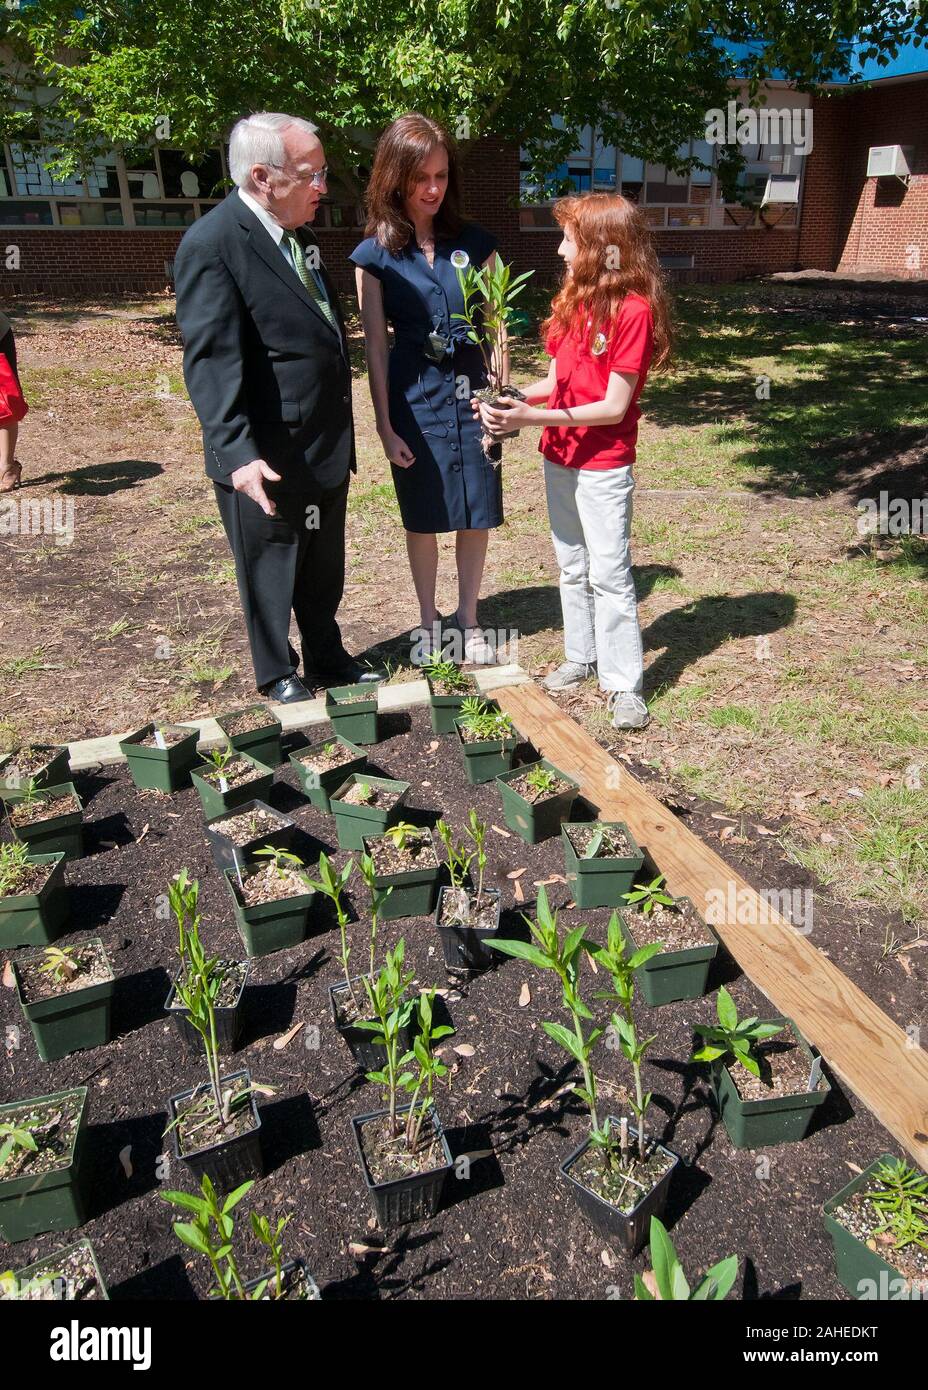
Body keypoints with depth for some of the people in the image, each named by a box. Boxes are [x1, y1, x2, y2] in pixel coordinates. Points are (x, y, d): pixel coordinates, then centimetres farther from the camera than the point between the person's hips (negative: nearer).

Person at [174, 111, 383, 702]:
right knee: (271, 575, 11)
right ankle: (278, 676, 31)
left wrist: (343, 432, 19)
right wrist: (238, 454, -32)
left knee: (325, 572, 21)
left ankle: (328, 658, 40)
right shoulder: (212, 244, -16)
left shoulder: (299, 233, 11)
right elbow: (211, 361, -23)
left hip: (326, 450, 8)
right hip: (267, 462, -8)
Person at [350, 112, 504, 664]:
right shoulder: (375, 255, -2)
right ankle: (429, 620, 26)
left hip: (470, 388, 2)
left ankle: (469, 620, 23)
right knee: (423, 514, 9)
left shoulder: (475, 242, 2)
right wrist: (385, 426, -7)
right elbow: (375, 345, -4)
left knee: (477, 512, 6)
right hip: (413, 395, -1)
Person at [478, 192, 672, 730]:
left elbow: (614, 405, -19)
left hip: (604, 464, -7)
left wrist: (534, 418, -24)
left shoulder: (633, 308, -16)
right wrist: (513, 400, -10)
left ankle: (625, 684, 6)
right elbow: (556, 381, 9)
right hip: (559, 456, 8)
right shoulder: (572, 301, 7)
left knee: (609, 574, -3)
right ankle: (581, 656, 30)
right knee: (572, 566, 16)